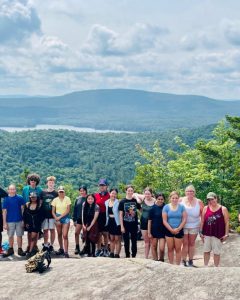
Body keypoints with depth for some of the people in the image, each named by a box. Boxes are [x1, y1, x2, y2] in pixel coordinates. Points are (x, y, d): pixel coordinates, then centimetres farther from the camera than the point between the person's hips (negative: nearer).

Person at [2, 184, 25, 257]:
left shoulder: (20, 198, -3)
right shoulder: (6, 199, -2)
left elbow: (23, 209, 1)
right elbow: (4, 211, -1)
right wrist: (4, 223, -4)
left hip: (19, 220, 0)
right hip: (10, 221, 1)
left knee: (19, 235, 6)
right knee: (10, 236, 11)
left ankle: (20, 249, 16)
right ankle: (11, 249, 24)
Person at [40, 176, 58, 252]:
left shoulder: (56, 193, 1)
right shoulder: (43, 192, 5)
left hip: (53, 214, -2)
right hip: (44, 214, 2)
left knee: (52, 230, 4)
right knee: (45, 230, 6)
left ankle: (51, 245, 13)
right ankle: (45, 245, 15)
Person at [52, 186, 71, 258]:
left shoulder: (67, 199, -3)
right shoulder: (55, 200, 4)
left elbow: (68, 210, -7)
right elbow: (53, 211, 5)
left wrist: (60, 217, -12)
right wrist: (56, 219, -8)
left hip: (65, 217, -3)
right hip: (57, 217, 3)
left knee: (65, 235, -10)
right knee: (59, 234, 10)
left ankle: (66, 252, -10)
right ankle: (61, 249, 25)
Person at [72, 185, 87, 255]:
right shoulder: (77, 199, 8)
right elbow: (75, 209, 11)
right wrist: (74, 219, 7)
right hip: (79, 218, 4)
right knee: (76, 233, -3)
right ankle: (77, 247, 9)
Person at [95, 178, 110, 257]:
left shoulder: (109, 196, -3)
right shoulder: (96, 195, 7)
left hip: (106, 216, -2)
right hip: (98, 216, 2)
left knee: (105, 233, 6)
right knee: (99, 234, 6)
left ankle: (105, 249, 18)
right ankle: (99, 250, 13)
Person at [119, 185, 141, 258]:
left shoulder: (136, 201, 1)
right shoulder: (122, 202, -3)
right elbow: (120, 215, -4)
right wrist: (122, 226, -8)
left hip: (134, 224, 1)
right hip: (125, 224, -1)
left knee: (134, 241, 7)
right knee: (126, 242, 7)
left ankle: (134, 256, 18)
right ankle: (127, 256, 19)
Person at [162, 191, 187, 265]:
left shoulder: (181, 207, -1)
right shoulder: (166, 207, -2)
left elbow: (184, 219, -3)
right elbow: (164, 221, -4)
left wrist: (178, 229, -11)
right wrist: (171, 229, -10)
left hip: (179, 231, 0)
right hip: (169, 231, 0)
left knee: (178, 249, 5)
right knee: (170, 249, 7)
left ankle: (178, 265, 12)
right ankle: (171, 264, 16)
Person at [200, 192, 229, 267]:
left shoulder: (223, 209, -5)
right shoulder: (205, 208, 2)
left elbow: (227, 222, -3)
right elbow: (202, 221, 7)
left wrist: (226, 234, -7)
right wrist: (201, 232, 4)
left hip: (218, 235, -3)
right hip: (206, 234, 3)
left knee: (216, 252, 5)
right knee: (206, 251, 12)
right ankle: (205, 267, 25)